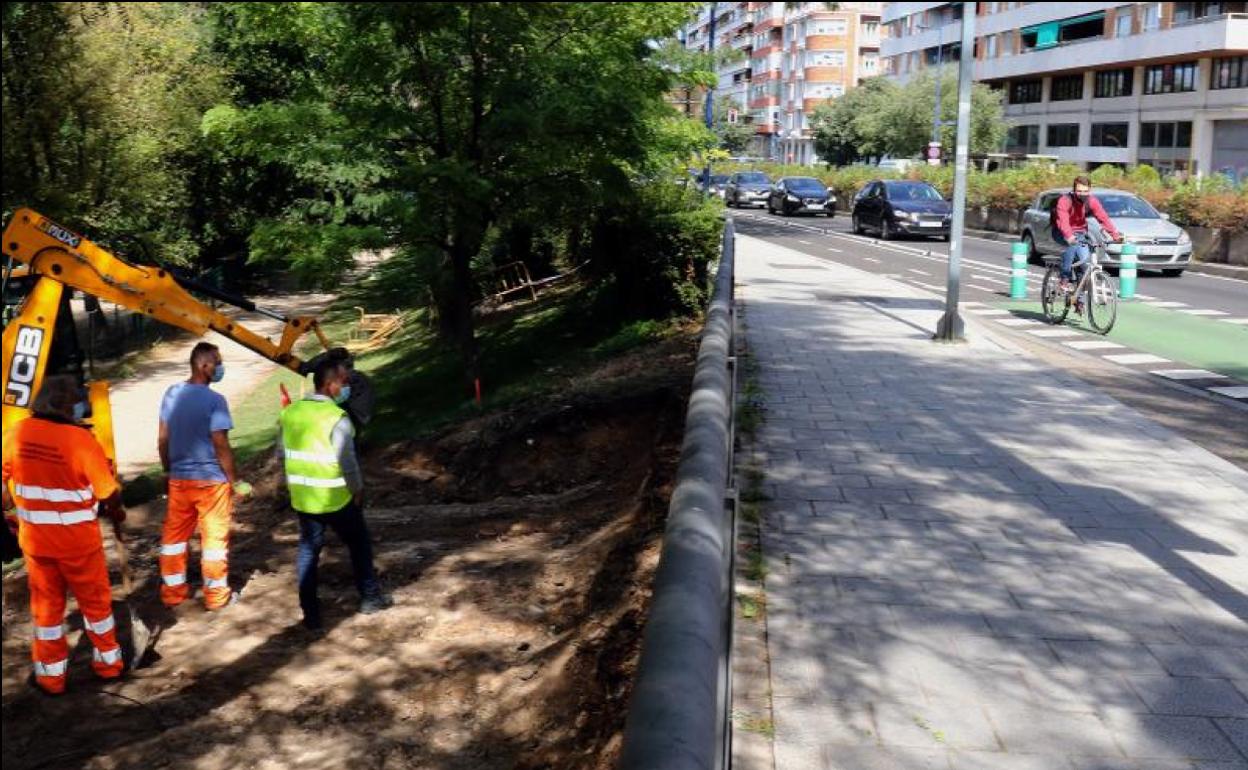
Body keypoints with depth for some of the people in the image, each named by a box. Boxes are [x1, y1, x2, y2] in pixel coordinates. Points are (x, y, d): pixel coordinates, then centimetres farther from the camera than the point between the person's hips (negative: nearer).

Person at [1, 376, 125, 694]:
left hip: (34, 539, 4)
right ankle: (108, 662, 29)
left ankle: (51, 675, 25)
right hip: (78, 540, -3)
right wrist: (116, 511, 8)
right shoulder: (80, 440, -21)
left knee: (46, 605, 17)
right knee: (95, 601, 15)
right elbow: (110, 494, -14)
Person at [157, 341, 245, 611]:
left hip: (179, 478, 6)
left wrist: (168, 471, 19)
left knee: (174, 535, 16)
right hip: (211, 480, -6)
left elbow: (163, 439, 7)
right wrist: (234, 480, -8)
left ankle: (172, 591, 25)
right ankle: (216, 595, 14)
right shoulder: (214, 400, -18)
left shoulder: (171, 394, 1)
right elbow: (221, 445, -18)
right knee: (214, 537, 6)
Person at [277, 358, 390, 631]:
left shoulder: (289, 413, -1)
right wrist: (358, 491, -4)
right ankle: (370, 598, 27)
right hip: (336, 498, -5)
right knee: (359, 544, 15)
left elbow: (281, 453, 8)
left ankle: (310, 614, 15)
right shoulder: (337, 418, -21)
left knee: (308, 551, 13)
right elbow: (348, 463, -20)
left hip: (303, 498, 5)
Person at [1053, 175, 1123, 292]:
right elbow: (1063, 221, -40)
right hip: (1062, 234, -4)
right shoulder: (1065, 201, -25)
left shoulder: (1092, 201, -12)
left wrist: (1115, 234, -33)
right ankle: (1064, 280, -27)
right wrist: (1069, 236, -57)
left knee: (1084, 260, -14)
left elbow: (1104, 218, -20)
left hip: (1079, 232, 4)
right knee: (1072, 244, -35)